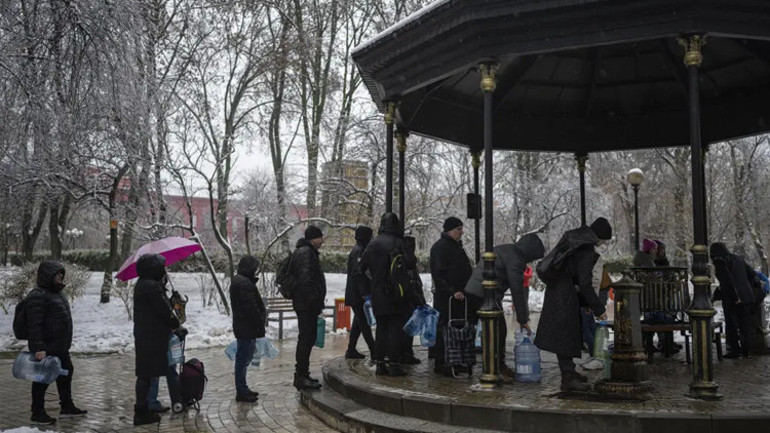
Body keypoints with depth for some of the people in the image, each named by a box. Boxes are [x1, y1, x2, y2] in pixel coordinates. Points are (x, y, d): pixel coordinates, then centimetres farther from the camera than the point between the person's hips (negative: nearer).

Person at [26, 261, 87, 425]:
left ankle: (67, 406, 30)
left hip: (60, 347, 10)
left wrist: (65, 343, 24)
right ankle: (37, 413, 14)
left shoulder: (56, 292, 14)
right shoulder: (38, 295, -18)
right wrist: (38, 348, -28)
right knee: (42, 379, 1)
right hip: (45, 348, -10)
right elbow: (34, 324, -24)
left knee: (66, 373, 17)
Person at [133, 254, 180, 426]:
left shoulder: (143, 284, 14)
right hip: (151, 337, -10)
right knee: (146, 374, -4)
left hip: (144, 335, 10)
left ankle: (142, 410, 23)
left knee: (145, 374, 15)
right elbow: (165, 311, -16)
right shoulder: (151, 286, -18)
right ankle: (141, 413, 2)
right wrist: (176, 324, -1)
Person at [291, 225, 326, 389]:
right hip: (307, 304, -11)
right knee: (307, 338, -8)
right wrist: (315, 301, -22)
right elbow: (305, 279, -23)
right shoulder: (306, 253, -14)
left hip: (304, 304, 11)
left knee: (306, 338, 15)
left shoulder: (306, 252, 21)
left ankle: (302, 375, 23)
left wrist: (317, 302, 21)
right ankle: (301, 377, -5)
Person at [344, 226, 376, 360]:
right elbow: (358, 274, -23)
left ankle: (351, 350, 20)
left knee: (359, 322, 14)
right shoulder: (358, 251, -15)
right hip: (357, 295, -10)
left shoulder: (360, 250, 17)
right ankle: (374, 352, -7)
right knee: (364, 323, -8)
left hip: (355, 295, 10)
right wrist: (365, 293, -25)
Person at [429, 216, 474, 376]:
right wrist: (452, 291, -24)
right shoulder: (439, 247, -12)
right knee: (443, 330, -6)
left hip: (460, 297, 9)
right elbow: (438, 274, -18)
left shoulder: (457, 246, 19)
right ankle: (440, 364, 0)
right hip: (445, 297, -9)